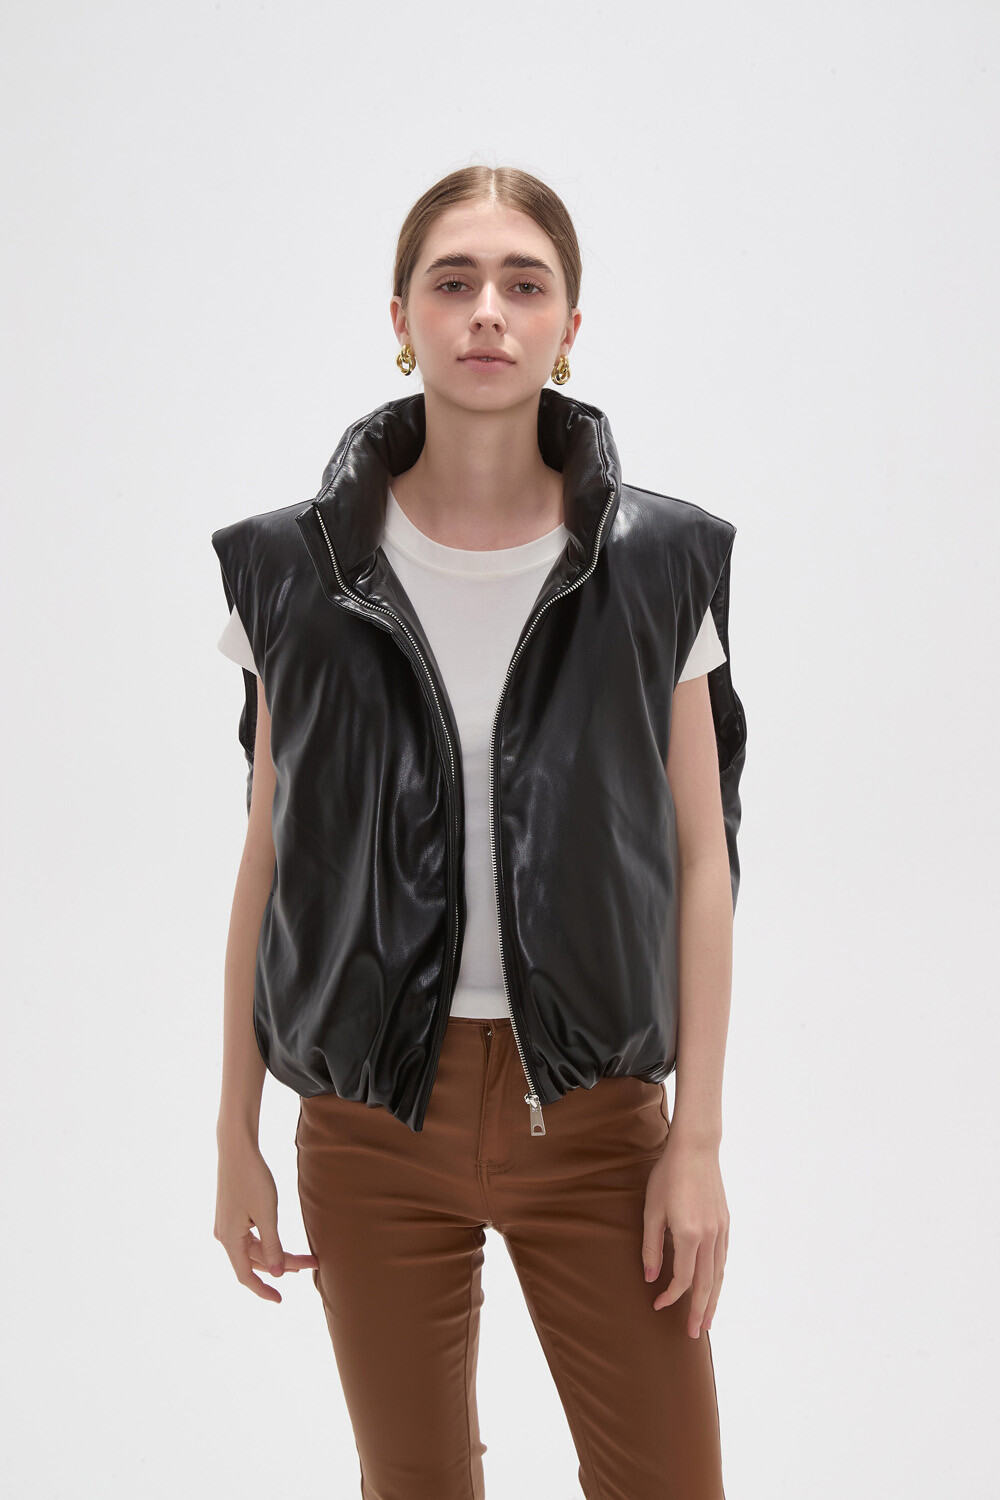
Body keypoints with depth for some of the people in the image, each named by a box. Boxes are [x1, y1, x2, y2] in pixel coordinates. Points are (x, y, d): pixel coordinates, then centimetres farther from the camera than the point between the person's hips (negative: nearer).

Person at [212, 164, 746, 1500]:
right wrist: (236, 1136, 4)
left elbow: (700, 859, -2)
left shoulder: (658, 564, -4)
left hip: (593, 1104, 0)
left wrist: (698, 1140, -5)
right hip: (373, 1112, 1)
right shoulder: (299, 572, -3)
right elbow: (269, 858, 2)